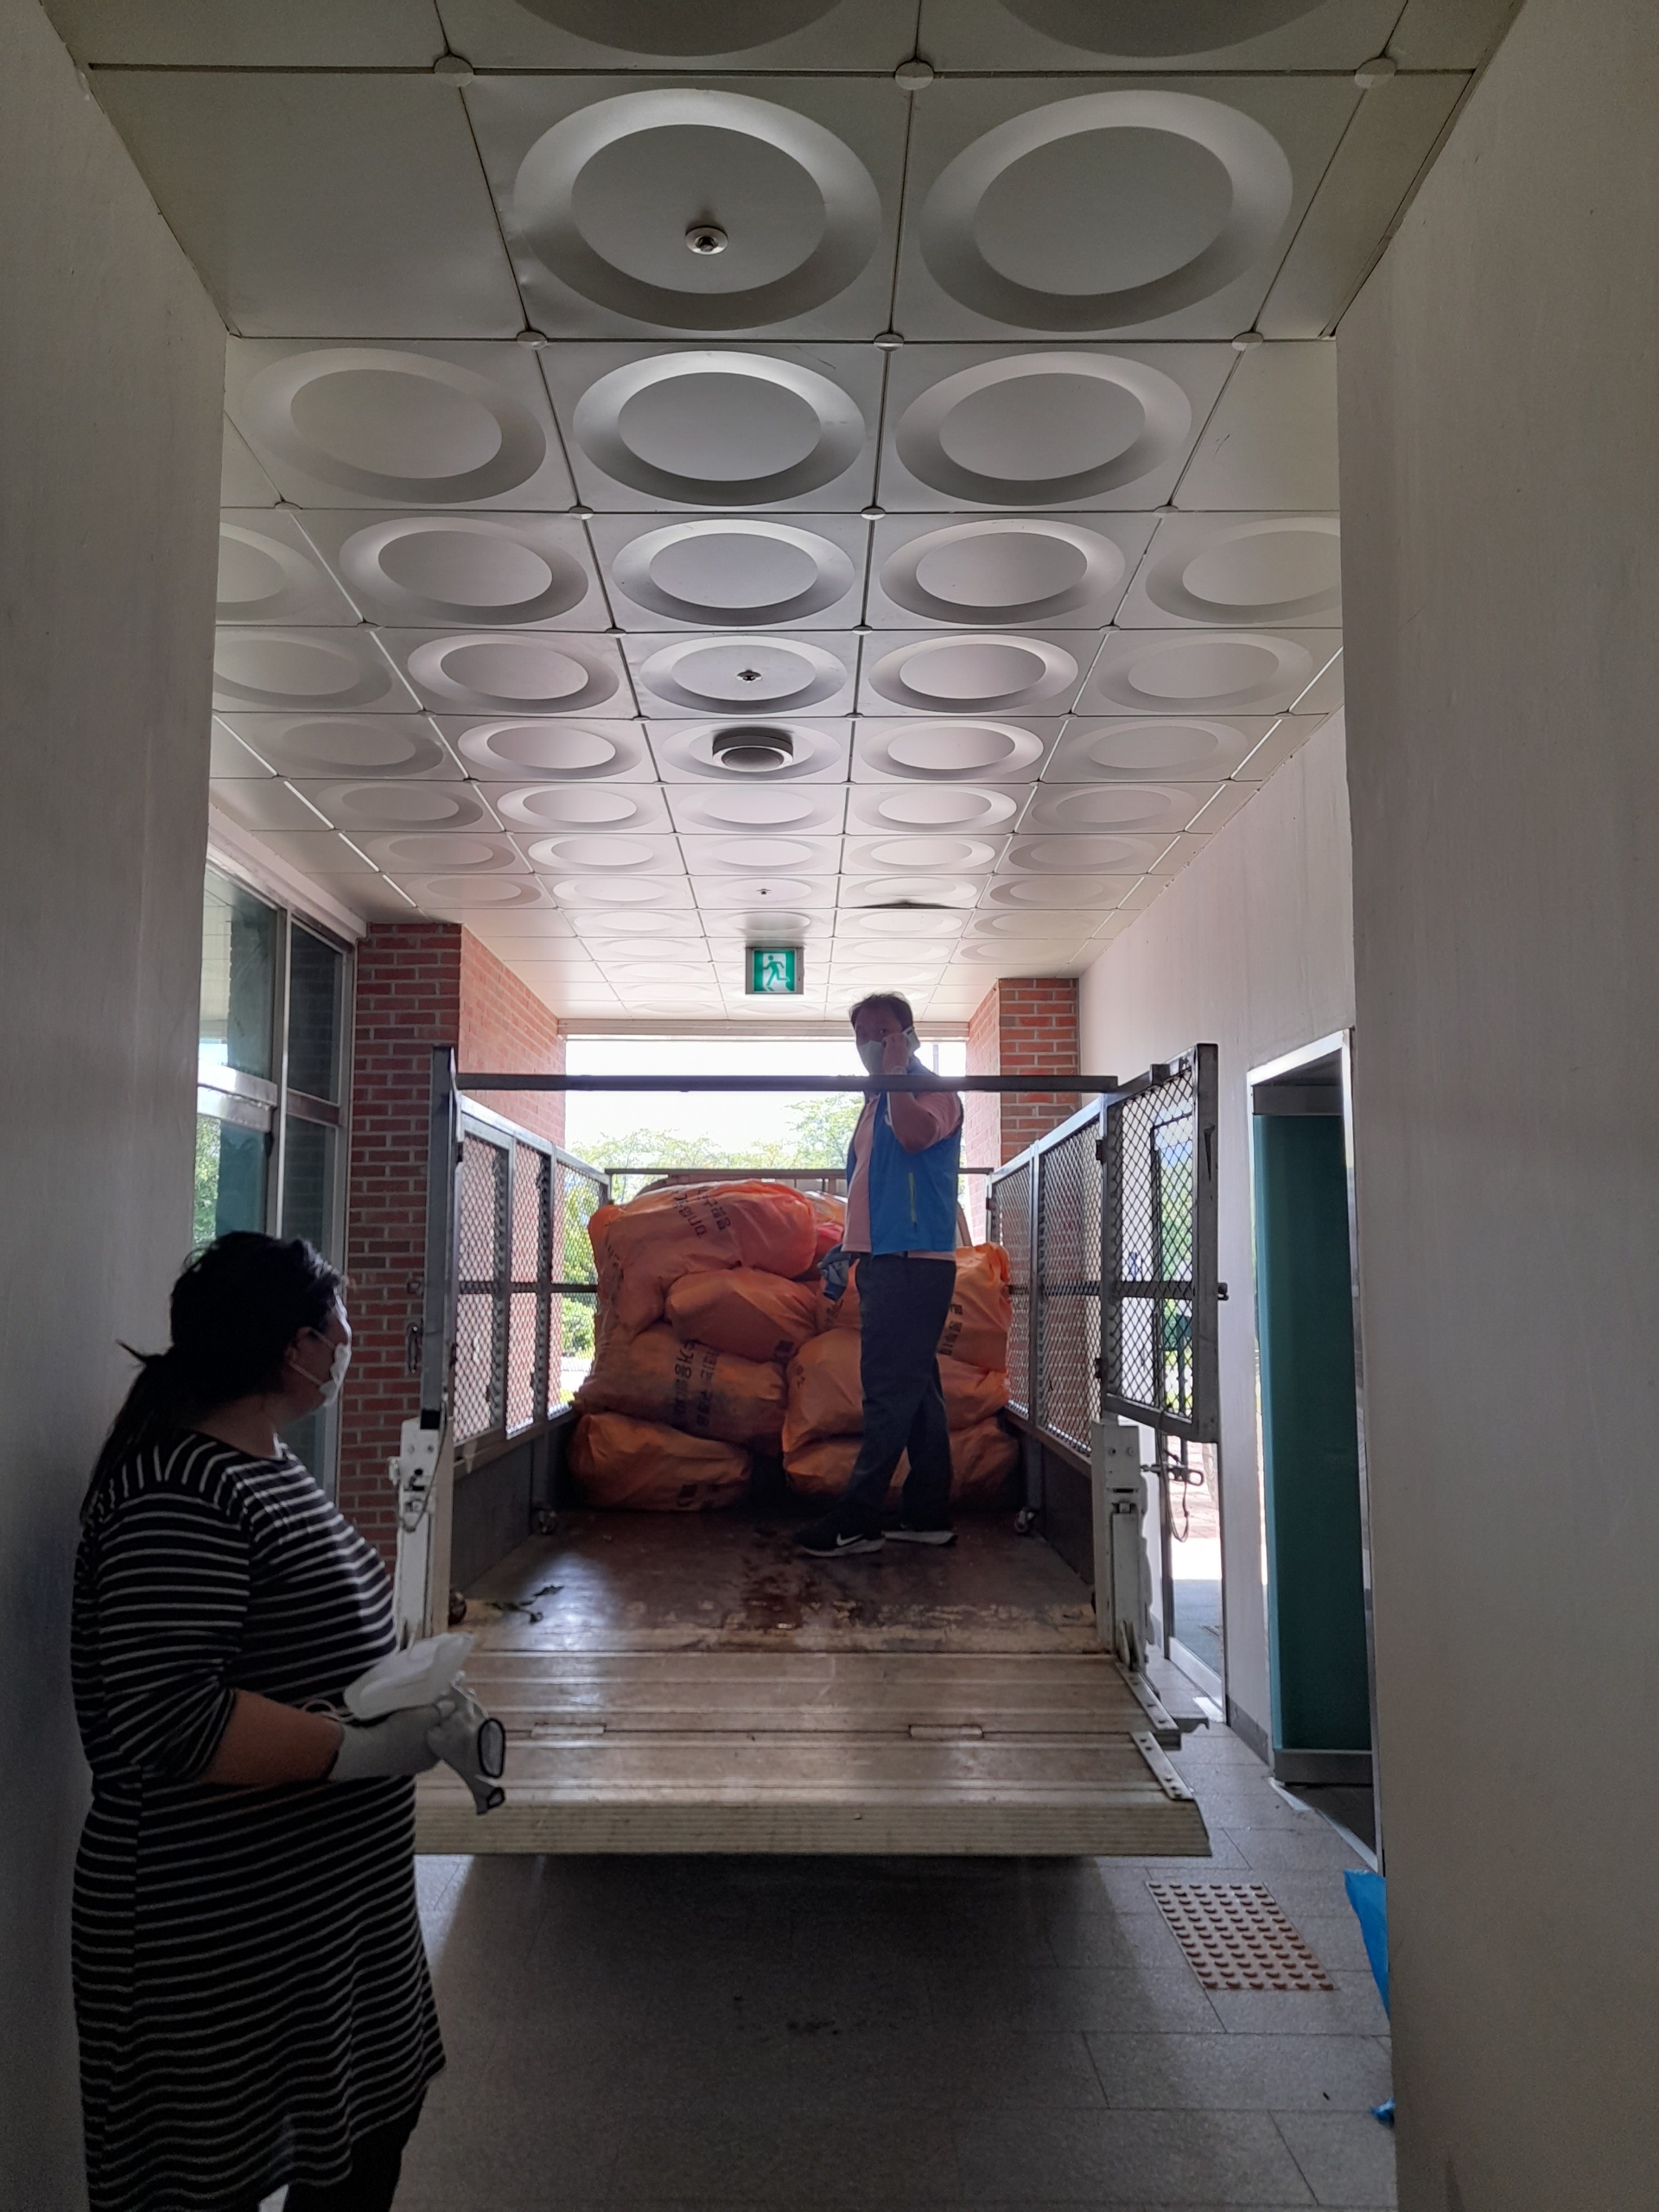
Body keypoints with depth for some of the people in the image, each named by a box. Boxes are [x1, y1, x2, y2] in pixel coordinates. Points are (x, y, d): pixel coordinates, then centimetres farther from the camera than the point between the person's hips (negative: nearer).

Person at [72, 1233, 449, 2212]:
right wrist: (365, 1748, -27)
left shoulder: (270, 1467, 7)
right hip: (223, 1938, -9)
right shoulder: (179, 1494, -25)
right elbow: (166, 1722, -31)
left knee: (372, 2130, 23)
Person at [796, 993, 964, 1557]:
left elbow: (915, 1134, -29)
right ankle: (929, 1516, 17)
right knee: (915, 1390, 11)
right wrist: (846, 1249, 23)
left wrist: (896, 1071, -19)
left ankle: (856, 1521, -5)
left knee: (890, 1393, -8)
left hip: (914, 1264, -10)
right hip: (883, 1262, 10)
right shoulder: (877, 1102, 22)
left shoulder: (932, 1091, -5)